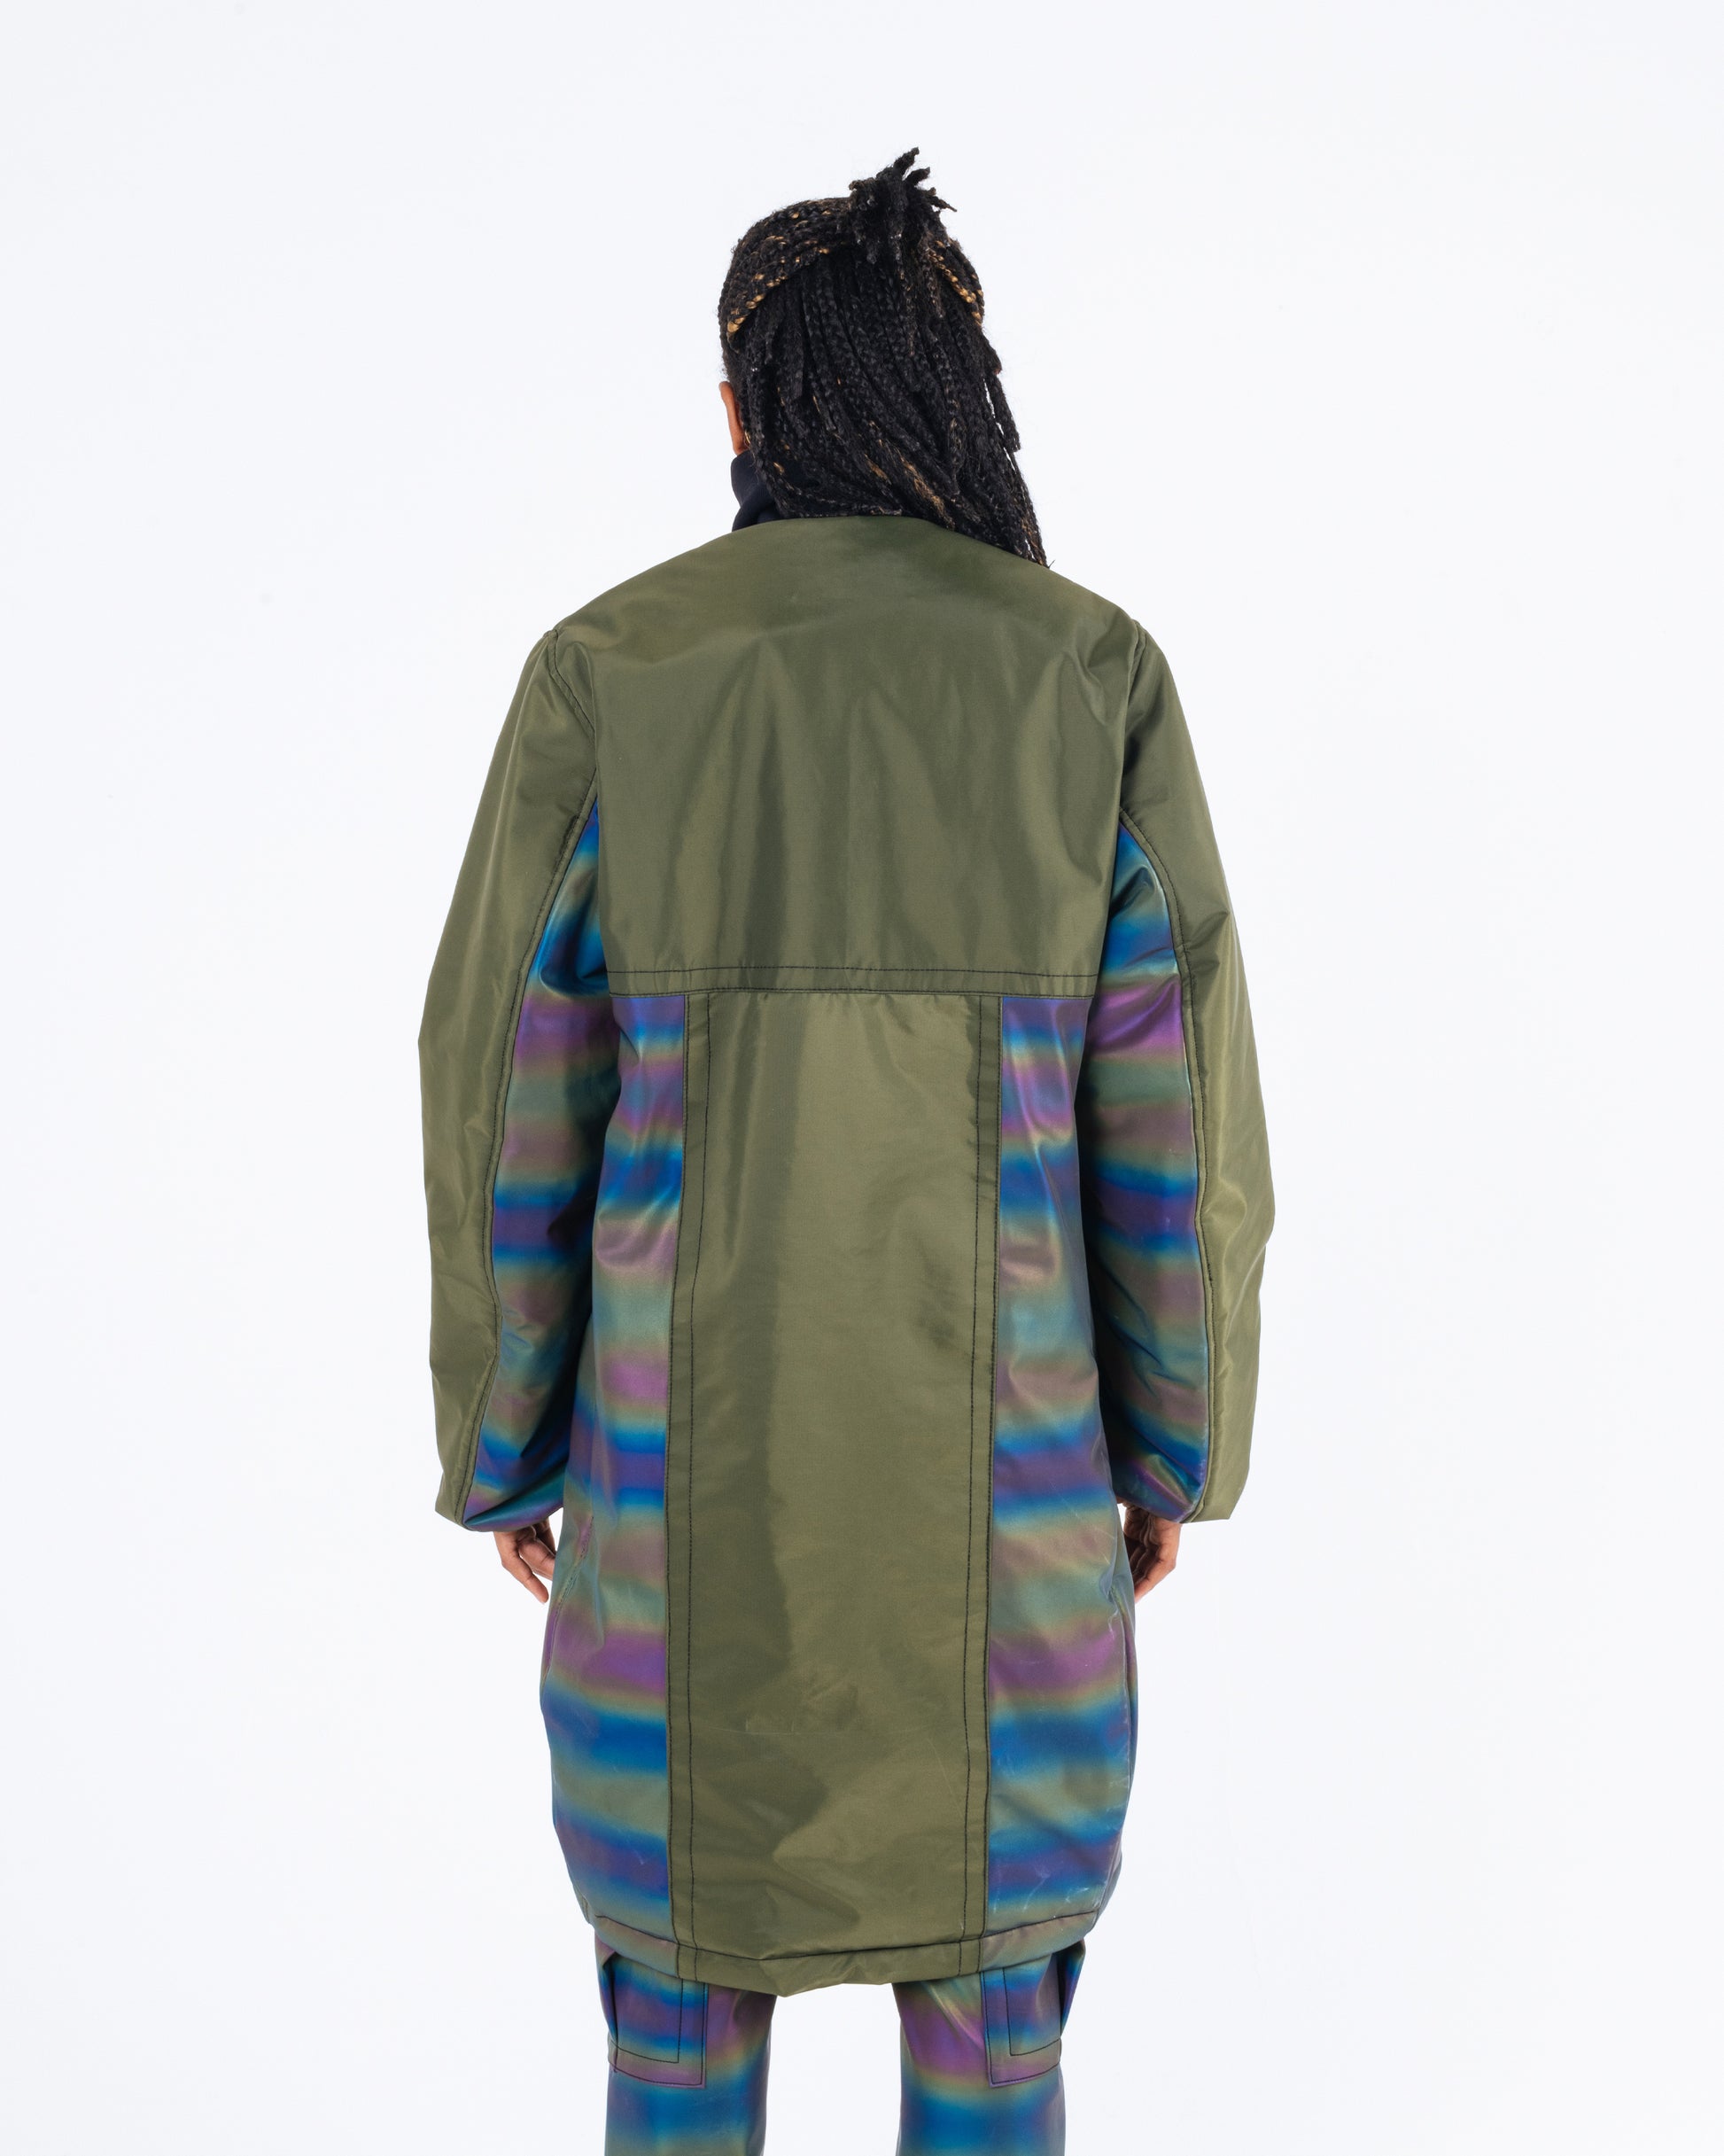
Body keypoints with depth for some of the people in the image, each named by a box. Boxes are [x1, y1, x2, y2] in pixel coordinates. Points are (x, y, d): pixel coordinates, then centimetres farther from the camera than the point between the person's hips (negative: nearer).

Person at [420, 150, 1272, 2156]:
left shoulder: (609, 669, -6)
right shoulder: (1094, 672, -5)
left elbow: (513, 1102, -5)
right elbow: (1174, 1107, -4)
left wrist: (502, 1440, 8)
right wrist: (1178, 1443, 8)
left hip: (691, 1424, 0)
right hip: (991, 1427, 0)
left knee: (688, 1981, 18)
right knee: (986, 1993, 16)